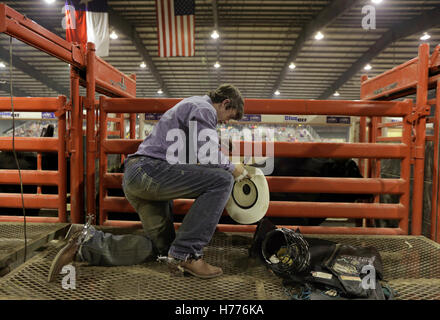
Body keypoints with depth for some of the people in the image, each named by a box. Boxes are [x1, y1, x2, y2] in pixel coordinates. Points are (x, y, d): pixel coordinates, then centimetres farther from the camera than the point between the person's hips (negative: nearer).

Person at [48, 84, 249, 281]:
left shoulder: (190, 106, 30)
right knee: (222, 180, -18)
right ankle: (186, 253, -18)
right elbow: (208, 159, -12)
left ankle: (87, 241, 8)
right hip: (149, 170, -10)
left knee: (161, 248, 13)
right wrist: (232, 169, 6)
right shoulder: (204, 109, -1)